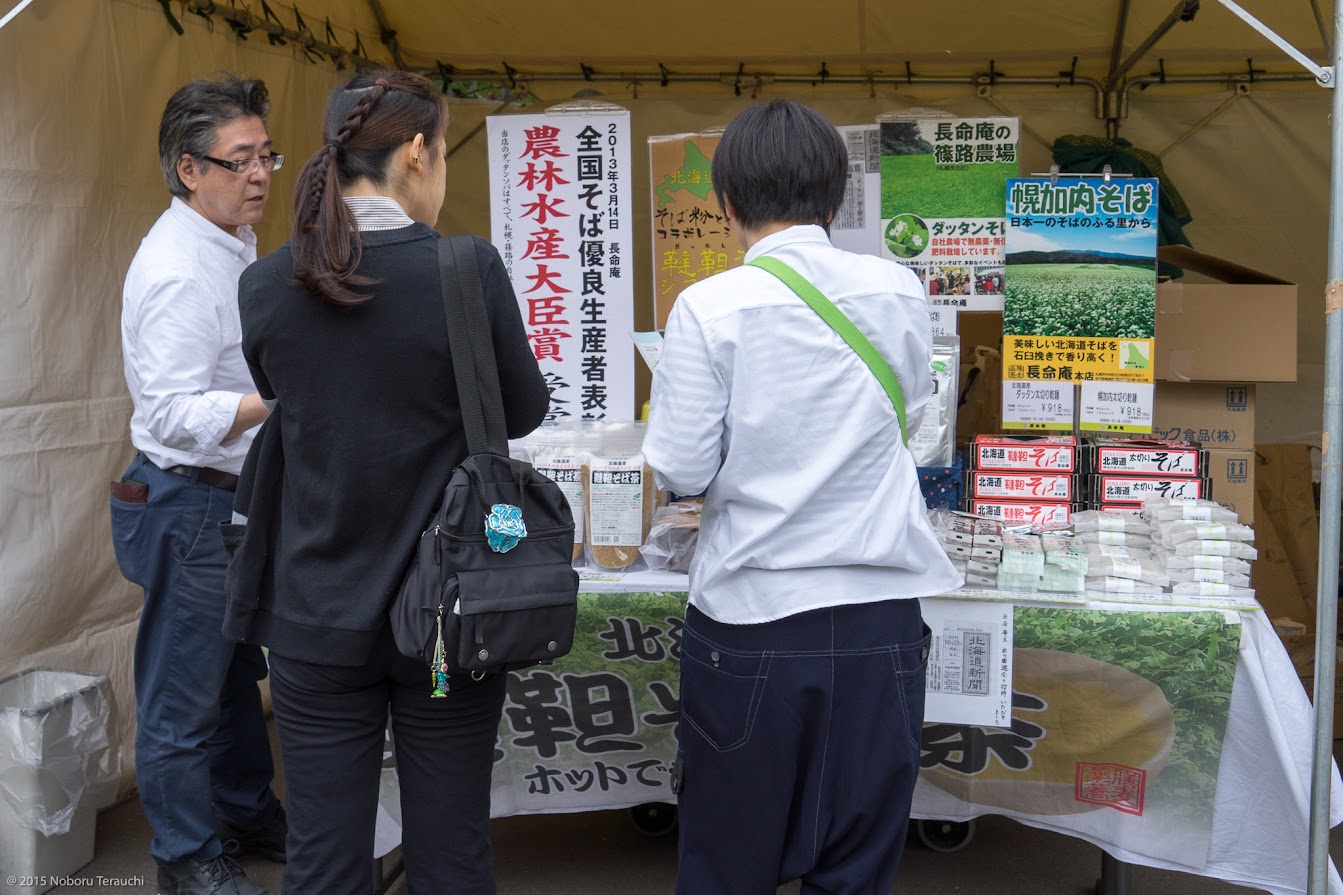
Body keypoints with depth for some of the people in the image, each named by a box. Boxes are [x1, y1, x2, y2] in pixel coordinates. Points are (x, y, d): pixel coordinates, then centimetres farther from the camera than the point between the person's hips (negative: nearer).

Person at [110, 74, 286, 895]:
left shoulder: (236, 245, 9)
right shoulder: (178, 270, -23)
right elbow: (175, 414, -28)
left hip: (240, 495, 10)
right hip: (189, 501, -10)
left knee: (238, 672, 23)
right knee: (185, 695, 5)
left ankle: (249, 814, 39)